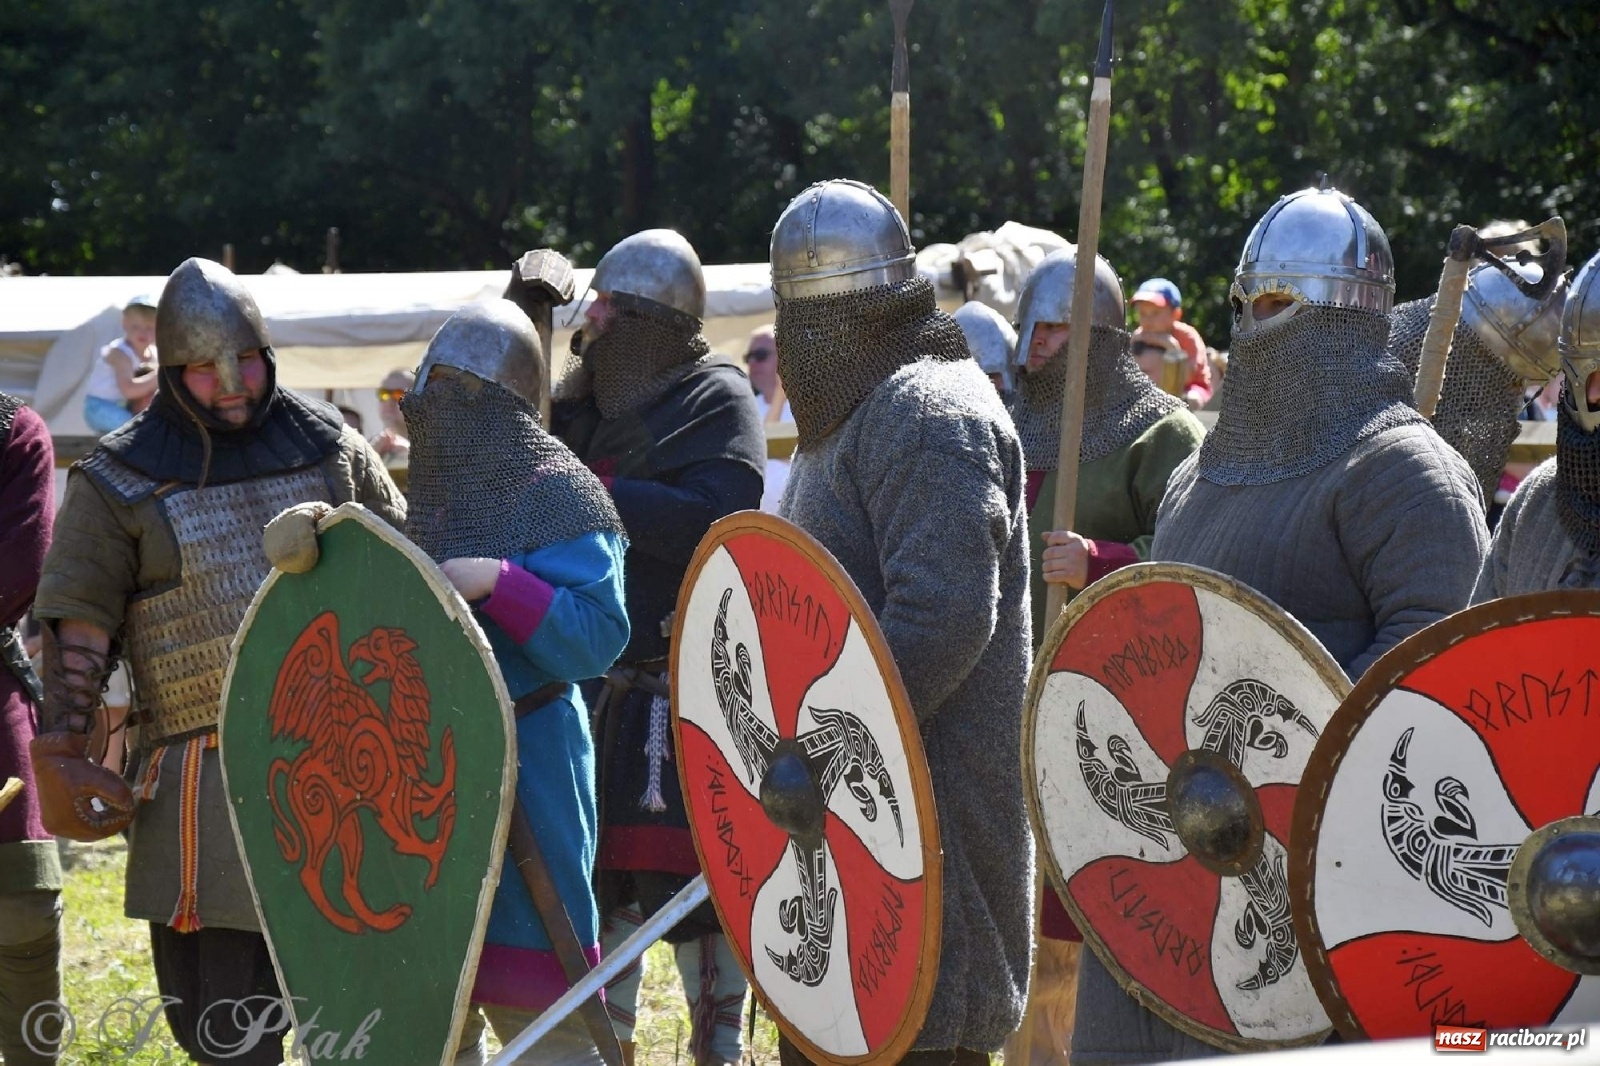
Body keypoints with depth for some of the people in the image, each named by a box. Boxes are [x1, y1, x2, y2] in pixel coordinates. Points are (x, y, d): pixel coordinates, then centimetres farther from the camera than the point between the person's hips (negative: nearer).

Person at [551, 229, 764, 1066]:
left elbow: (714, 519, -21)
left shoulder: (716, 401, -6)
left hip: (683, 690, -7)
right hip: (597, 684, 7)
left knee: (690, 880, -7)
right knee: (595, 877, 13)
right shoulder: (588, 403, 15)